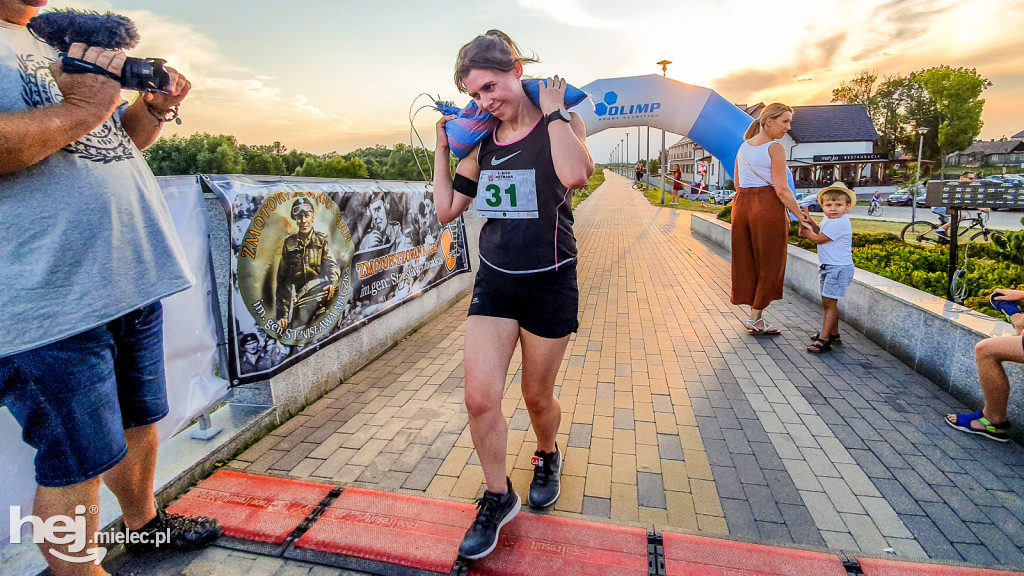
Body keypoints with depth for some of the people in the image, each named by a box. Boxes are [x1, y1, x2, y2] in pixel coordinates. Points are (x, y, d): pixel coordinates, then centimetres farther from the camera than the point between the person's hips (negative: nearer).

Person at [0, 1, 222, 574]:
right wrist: (80, 110, -18)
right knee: (76, 464, 4)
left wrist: (155, 109, 10)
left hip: (133, 281, 8)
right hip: (51, 299, -8)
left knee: (139, 422, 22)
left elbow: (118, 139, 28)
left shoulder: (60, 48, 21)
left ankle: (144, 522, 43)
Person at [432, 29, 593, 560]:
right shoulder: (481, 142, 6)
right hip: (494, 282, 4)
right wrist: (442, 143, 7)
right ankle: (498, 498, 21)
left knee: (536, 395, 12)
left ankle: (547, 457, 47)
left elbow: (575, 174, -31)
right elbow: (446, 209, 8)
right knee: (479, 398, -4)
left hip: (549, 285, -3)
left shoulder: (562, 123, -7)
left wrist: (552, 110, -18)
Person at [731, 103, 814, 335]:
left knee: (747, 263, 11)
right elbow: (781, 189, -14)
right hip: (768, 207, -7)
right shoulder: (775, 149, -9)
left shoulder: (743, 147, 12)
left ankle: (755, 317, 20)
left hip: (741, 205, 7)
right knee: (769, 265, 6)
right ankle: (756, 319, 11)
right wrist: (800, 215, -8)